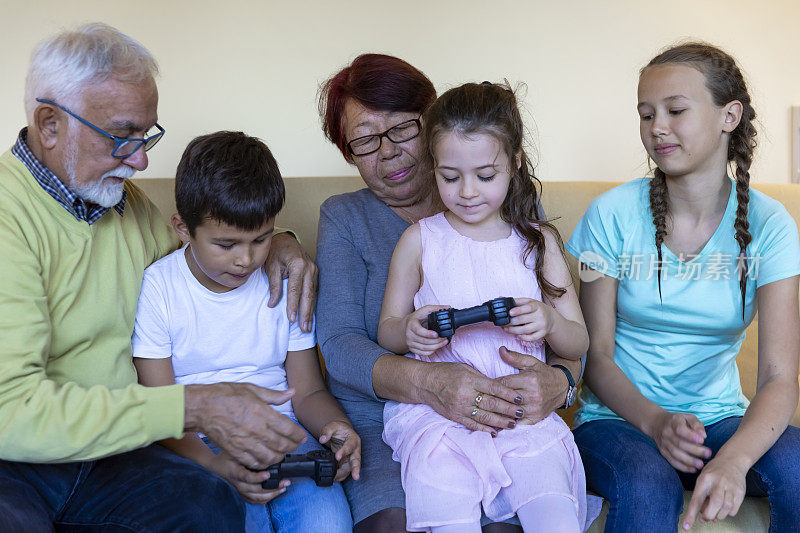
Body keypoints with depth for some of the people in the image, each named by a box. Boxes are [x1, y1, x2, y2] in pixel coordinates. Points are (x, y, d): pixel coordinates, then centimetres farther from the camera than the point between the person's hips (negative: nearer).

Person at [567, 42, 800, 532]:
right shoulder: (613, 214, -8)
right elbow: (597, 353, -5)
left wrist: (734, 459, -33)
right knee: (648, 487, -35)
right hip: (621, 418, -2)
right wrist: (655, 420, -24)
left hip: (722, 419, 2)